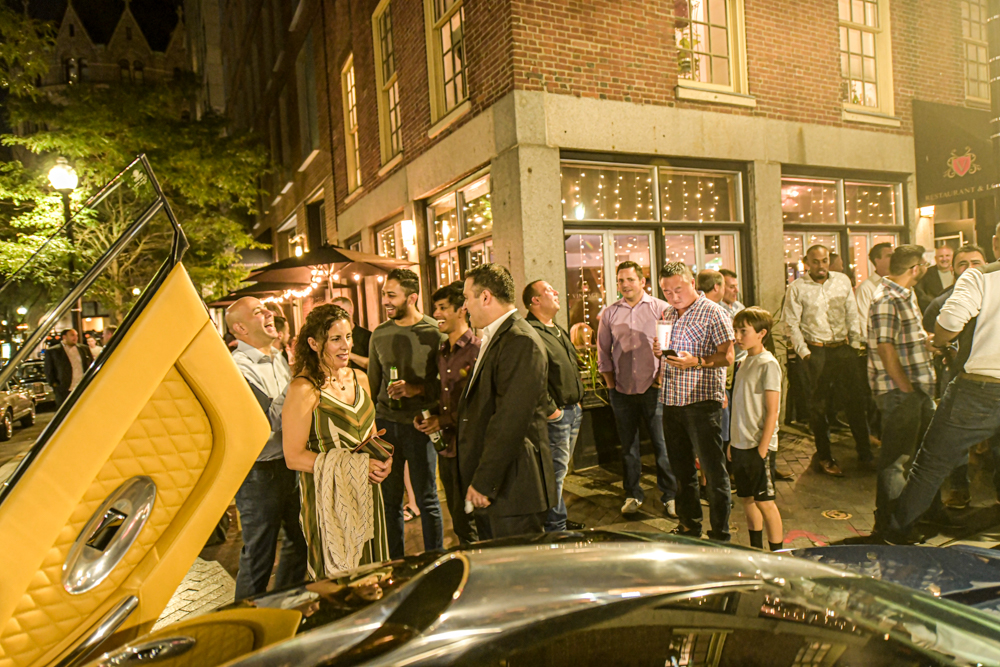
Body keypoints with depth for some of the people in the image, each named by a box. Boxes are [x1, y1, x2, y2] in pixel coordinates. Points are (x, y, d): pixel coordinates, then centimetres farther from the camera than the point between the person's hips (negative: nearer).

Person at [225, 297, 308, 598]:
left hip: (290, 463, 8)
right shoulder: (238, 367, -17)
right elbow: (273, 418, -24)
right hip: (260, 473, -8)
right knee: (258, 555, 5)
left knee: (300, 540, 21)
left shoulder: (278, 358, 9)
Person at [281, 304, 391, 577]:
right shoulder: (304, 389, -14)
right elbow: (294, 457, -16)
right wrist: (357, 465, -20)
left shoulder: (359, 378, 7)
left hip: (367, 493, 6)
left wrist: (382, 459, -3)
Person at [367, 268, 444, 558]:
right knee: (389, 499, 10)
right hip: (385, 423, 4)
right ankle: (395, 562, 26)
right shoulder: (380, 334, 9)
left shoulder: (434, 333, -6)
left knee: (427, 499, 5)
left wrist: (415, 389, -19)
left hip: (419, 424, -4)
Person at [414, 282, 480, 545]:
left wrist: (443, 420, -13)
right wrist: (425, 415, 4)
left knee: (468, 524, 1)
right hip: (445, 446, 8)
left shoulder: (477, 351, -13)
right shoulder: (441, 353, 13)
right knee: (457, 521, 17)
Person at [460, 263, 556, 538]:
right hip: (491, 484, 10)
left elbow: (510, 419, -23)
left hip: (513, 487, -10)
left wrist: (484, 482, -21)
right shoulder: (494, 338, 15)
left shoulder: (520, 342, -18)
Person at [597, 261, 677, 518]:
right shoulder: (609, 313, 8)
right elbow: (603, 351, 13)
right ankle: (633, 494, 24)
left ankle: (670, 496, 15)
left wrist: (663, 377, -5)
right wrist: (610, 383, 7)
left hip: (653, 388, -2)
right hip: (622, 390, 3)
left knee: (662, 445, 2)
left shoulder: (660, 308, 0)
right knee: (628, 446, 11)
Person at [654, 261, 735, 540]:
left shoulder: (714, 313, -6)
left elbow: (727, 356, -10)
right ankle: (689, 525, 30)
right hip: (670, 401, 7)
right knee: (682, 468, 16)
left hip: (702, 401, -7)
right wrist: (658, 351, 2)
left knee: (714, 470, -1)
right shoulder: (667, 315, 15)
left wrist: (696, 362, -25)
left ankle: (720, 535, 10)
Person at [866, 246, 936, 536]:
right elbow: (885, 348, -22)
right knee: (895, 459, -2)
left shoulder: (904, 295, 17)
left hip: (918, 387, 10)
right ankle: (887, 525, 9)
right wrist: (906, 388, -20)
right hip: (899, 391, -10)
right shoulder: (886, 299, -16)